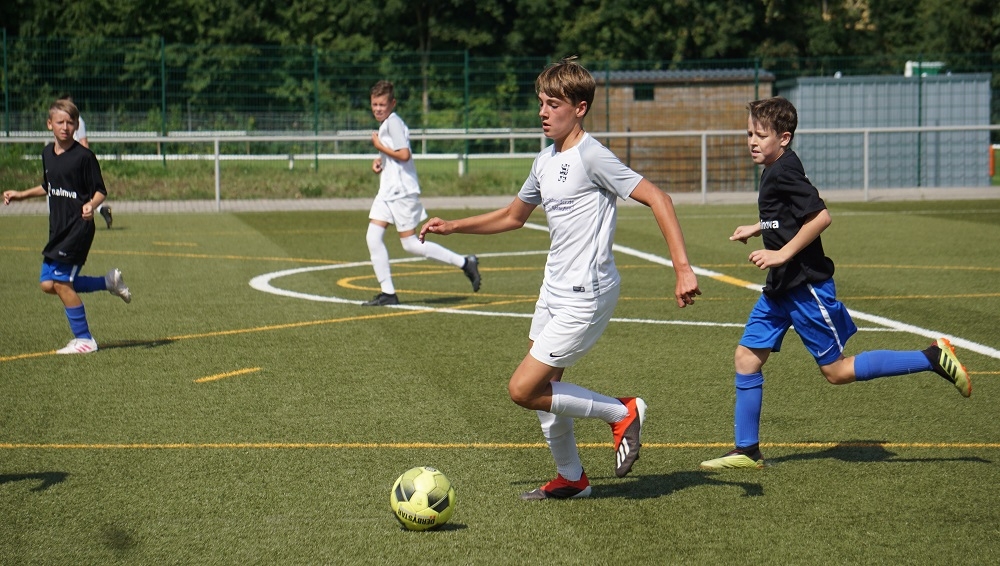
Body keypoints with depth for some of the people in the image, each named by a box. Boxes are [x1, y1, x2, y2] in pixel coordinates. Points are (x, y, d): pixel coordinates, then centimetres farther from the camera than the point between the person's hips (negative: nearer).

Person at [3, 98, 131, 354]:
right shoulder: (47, 153, 10)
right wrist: (21, 195, 26)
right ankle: (108, 282, 20)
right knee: (48, 283, 5)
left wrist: (92, 205, -30)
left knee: (61, 282, -9)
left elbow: (100, 190, -10)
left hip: (78, 228, -8)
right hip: (58, 229, 8)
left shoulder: (84, 156, -12)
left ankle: (84, 340, 4)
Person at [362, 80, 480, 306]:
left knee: (410, 244, -6)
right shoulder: (385, 123, 17)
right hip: (387, 190, 10)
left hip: (402, 191, -10)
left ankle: (465, 263, 4)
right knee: (373, 237, -1)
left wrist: (379, 146, -14)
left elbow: (404, 154, -24)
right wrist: (379, 161, 11)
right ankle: (388, 293, 2)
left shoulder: (394, 123, -14)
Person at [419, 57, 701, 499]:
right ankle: (570, 479, 31)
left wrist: (682, 268, -27)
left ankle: (621, 412, 4)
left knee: (523, 390, -10)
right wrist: (452, 227, 18)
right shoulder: (545, 162, 11)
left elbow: (656, 199, -20)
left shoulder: (591, 156, -16)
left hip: (586, 296, -9)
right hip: (553, 290, 9)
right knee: (543, 389, 14)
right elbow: (513, 216, 27)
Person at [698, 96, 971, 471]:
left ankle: (933, 358, 3)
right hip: (781, 287, 10)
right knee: (747, 356, 6)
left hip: (806, 284, -10)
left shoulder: (783, 172, -18)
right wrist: (757, 229, 22)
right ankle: (747, 451, 11)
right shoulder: (776, 170, 12)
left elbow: (821, 216, -26)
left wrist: (783, 254, -24)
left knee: (836, 371, -3)